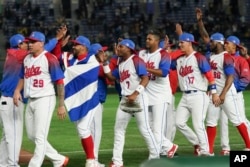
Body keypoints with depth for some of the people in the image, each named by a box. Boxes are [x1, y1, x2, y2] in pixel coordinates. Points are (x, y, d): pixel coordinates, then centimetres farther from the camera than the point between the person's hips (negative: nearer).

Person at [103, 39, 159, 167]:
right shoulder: (120, 63, 14)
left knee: (144, 128, -5)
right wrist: (104, 63, 9)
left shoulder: (136, 61, -11)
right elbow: (112, 77, 18)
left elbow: (145, 79, -20)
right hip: (125, 99, 9)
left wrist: (135, 94, -29)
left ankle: (155, 157, 6)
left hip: (138, 98, -9)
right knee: (119, 129, 6)